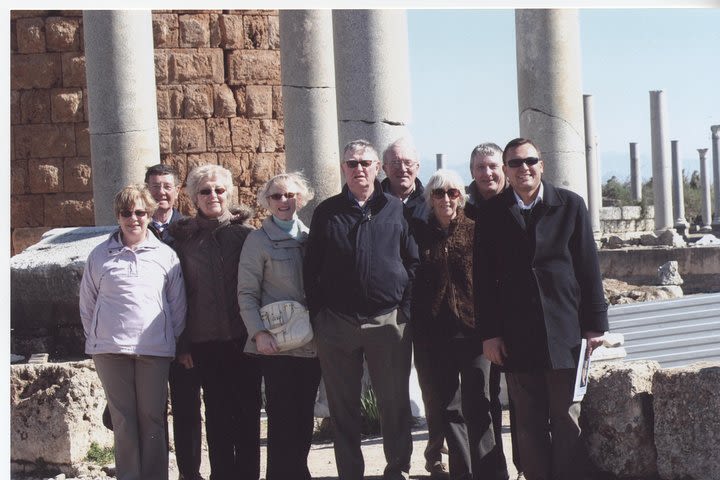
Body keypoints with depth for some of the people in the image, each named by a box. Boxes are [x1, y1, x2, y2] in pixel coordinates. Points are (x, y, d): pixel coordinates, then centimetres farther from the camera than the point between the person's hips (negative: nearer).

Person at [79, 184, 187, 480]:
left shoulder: (166, 255, 7)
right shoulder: (100, 255, 7)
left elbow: (178, 304, 11)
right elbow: (87, 302, 14)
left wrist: (175, 341, 8)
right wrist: (94, 338, 9)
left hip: (154, 349, 0)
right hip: (110, 350, 0)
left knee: (152, 417, 2)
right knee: (123, 419, 3)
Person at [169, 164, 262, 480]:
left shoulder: (244, 233, 3)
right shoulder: (184, 237, 7)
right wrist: (183, 343, 3)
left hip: (243, 336, -1)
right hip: (205, 339, 1)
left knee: (247, 408, 2)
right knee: (217, 409, 5)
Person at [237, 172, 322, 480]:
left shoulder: (310, 237, 12)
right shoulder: (258, 240, 0)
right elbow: (247, 293, -4)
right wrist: (259, 332, -16)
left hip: (311, 342, 4)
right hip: (276, 344, -4)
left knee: (304, 415, 8)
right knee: (283, 416, -5)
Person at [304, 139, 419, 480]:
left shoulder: (395, 210, 6)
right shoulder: (327, 213, 8)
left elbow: (412, 261, 8)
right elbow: (311, 268, 9)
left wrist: (405, 308, -1)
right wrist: (317, 314, 2)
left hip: (388, 320, -1)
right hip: (336, 322, 1)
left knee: (395, 402, 3)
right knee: (343, 407, 6)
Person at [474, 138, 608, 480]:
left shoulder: (570, 205, 5)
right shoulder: (492, 214, 5)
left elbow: (588, 268, 4)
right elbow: (484, 278, 4)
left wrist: (594, 324, 1)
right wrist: (489, 333, -1)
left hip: (564, 332, 0)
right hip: (517, 336, 1)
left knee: (567, 419, 2)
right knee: (529, 423, 4)